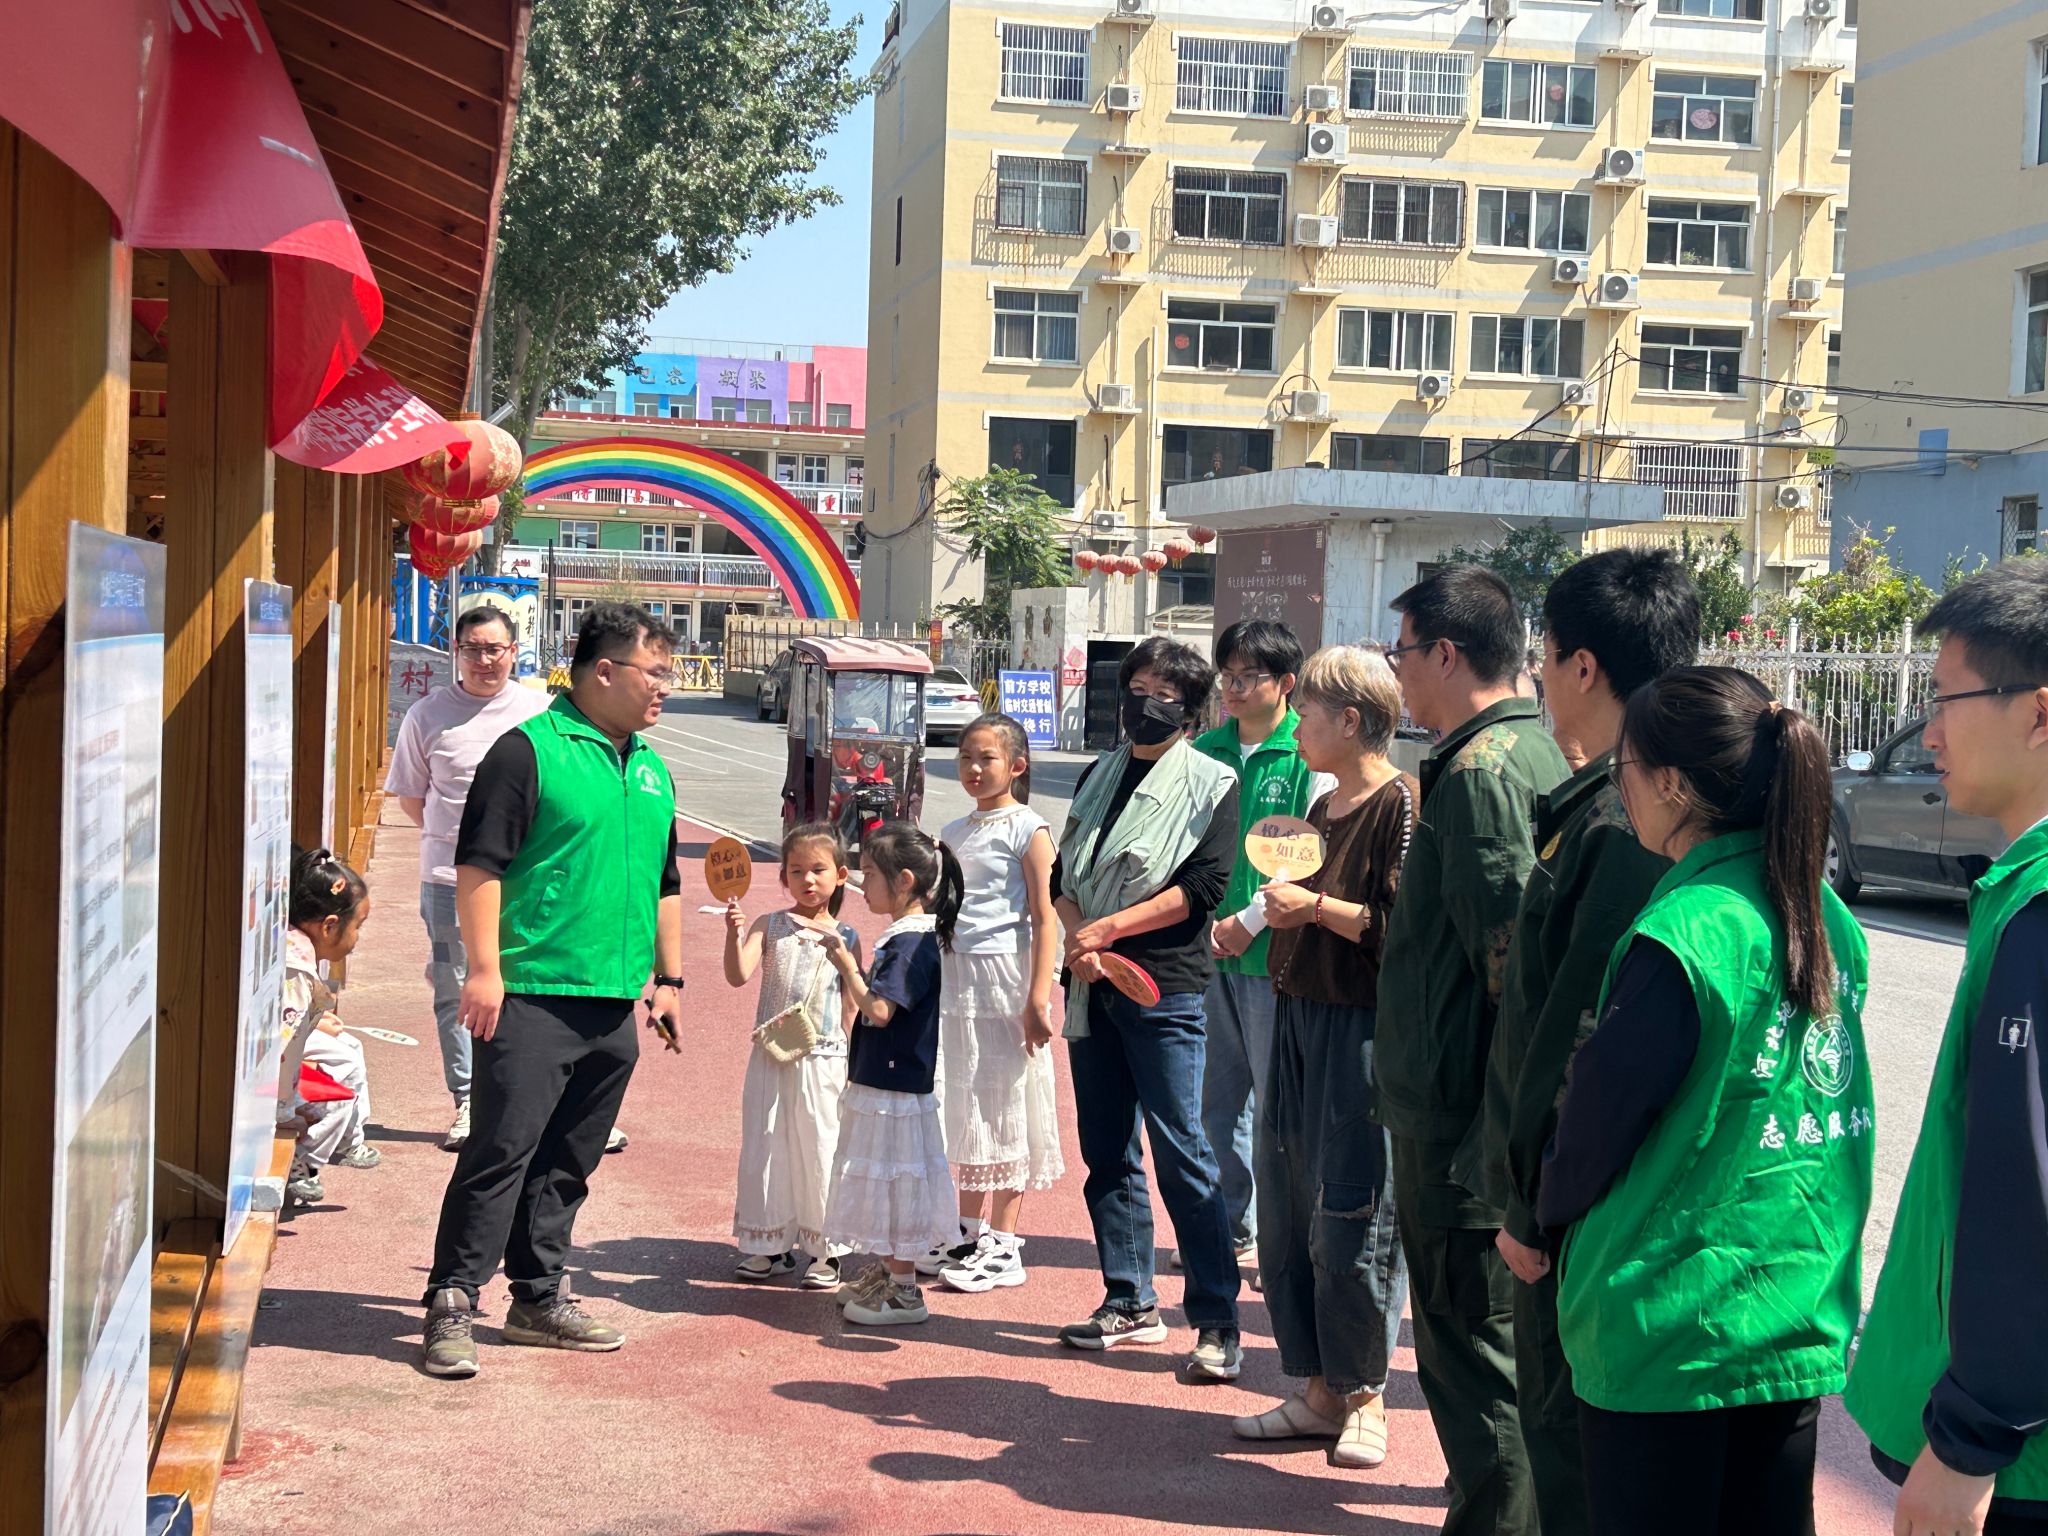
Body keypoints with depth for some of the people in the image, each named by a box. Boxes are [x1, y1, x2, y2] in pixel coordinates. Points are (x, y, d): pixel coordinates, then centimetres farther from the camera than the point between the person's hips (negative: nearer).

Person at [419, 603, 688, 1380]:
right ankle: (452, 1304, 0)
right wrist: (485, 968, -17)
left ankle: (538, 1299, 23)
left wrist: (668, 977, 19)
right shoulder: (528, 751, -7)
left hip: (614, 1008, 7)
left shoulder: (652, 771, 17)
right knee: (500, 1152, -7)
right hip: (532, 996, -7)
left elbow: (665, 885, 24)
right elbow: (479, 864, -11)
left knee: (566, 1164, 13)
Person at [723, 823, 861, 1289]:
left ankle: (824, 1251, 13)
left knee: (820, 1151, 2)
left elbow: (850, 1009, 6)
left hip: (824, 1060, -1)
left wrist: (851, 1066, 2)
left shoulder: (846, 939, 2)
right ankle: (769, 1245, 21)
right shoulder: (769, 928, 2)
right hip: (770, 1057, 1)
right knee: (764, 1149, 8)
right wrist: (735, 935, -30)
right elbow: (738, 976, -13)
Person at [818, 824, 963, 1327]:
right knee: (883, 1184, 19)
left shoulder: (913, 942, -20)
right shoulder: (900, 936, 10)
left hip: (895, 1087, -10)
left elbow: (878, 1009, -27)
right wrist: (845, 958, 10)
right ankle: (886, 1273, 32)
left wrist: (844, 959, -22)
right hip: (878, 1080, 10)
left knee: (892, 1182, -1)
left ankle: (904, 1292, 8)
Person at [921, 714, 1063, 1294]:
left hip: (1005, 978, -7)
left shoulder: (1028, 830, -7)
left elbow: (1045, 919, -12)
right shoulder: (953, 833, 14)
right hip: (954, 977, 7)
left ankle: (1003, 1245, 5)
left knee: (1005, 1105, -1)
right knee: (962, 1107, 12)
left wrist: (1038, 998, -18)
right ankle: (969, 1230, 23)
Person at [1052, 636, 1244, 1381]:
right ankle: (1130, 1303, 19)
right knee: (1107, 1150, 9)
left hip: (1165, 988, -6)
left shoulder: (1210, 783, 0)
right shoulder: (1100, 776, 17)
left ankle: (1217, 1321, -4)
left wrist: (1106, 929, -13)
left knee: (1180, 1150, -9)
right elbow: (1064, 874, 13)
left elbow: (1203, 887, -10)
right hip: (1093, 984, 6)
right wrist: (1077, 939, -6)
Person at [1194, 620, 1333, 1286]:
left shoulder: (1310, 756, -6)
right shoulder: (1205, 751, 10)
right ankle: (1233, 1231, 23)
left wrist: (1249, 921, -12)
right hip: (1209, 950, 5)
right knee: (1218, 1103, 12)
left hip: (1273, 953, -5)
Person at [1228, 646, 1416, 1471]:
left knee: (1351, 1219, -3)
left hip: (1363, 1031, -9)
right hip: (1300, 1021, 9)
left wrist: (1314, 906, -15)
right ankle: (1318, 1390, 20)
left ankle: (1365, 1399, 12)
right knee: (1286, 1212, 10)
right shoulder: (1323, 807, 16)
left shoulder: (1401, 802, -11)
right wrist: (1273, 915, 10)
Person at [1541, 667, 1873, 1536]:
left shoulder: (1678, 938, -21)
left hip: (1668, 1330, -7)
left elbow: (1599, 1118, -13)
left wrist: (1549, 1208, 7)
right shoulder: (1829, 921, 3)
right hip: (1797, 1326, 7)